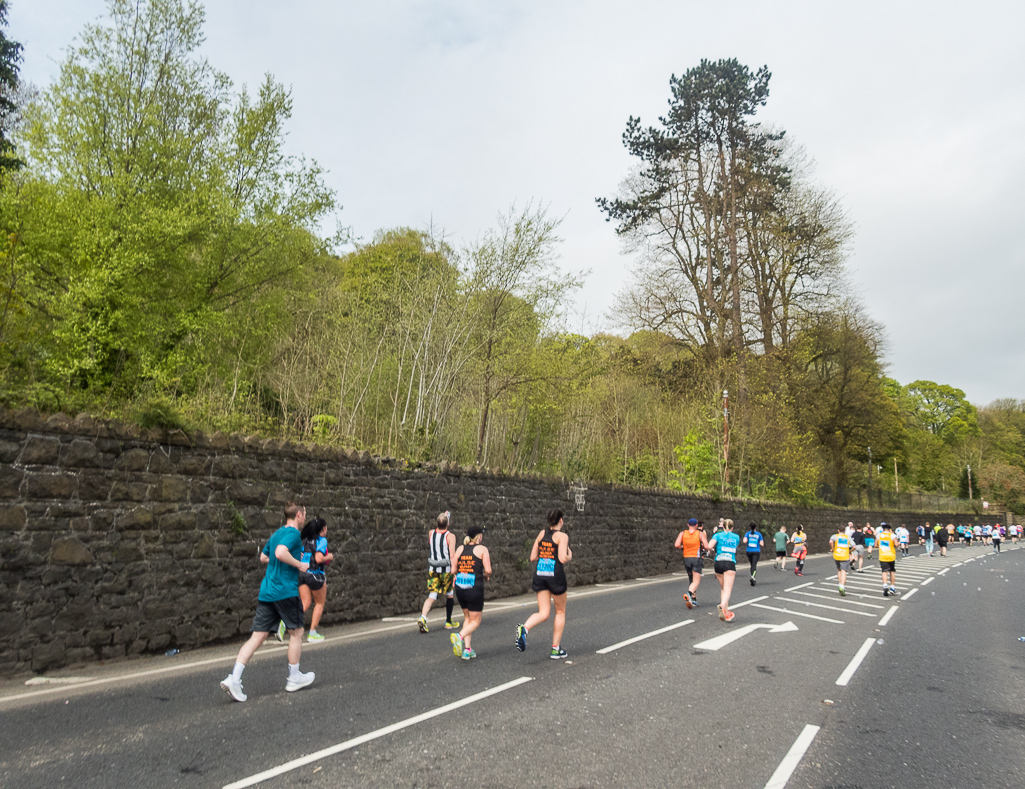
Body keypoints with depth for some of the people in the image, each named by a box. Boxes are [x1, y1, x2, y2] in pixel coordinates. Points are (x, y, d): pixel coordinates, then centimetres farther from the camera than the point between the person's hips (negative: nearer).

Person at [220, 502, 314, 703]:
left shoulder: (276, 534, 16)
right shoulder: (293, 534, -11)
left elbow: (263, 558, 27)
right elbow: (280, 552, -28)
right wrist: (299, 564, -16)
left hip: (266, 593, 8)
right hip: (285, 591, -8)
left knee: (258, 636, 6)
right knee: (296, 632, 9)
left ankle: (233, 678, -4)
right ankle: (294, 678, 18)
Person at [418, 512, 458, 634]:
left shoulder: (431, 533, 2)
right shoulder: (450, 536, -11)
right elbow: (452, 555, -17)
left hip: (432, 569, 3)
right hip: (446, 570, -3)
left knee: (432, 595, 2)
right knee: (450, 595, 15)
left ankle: (423, 617, -22)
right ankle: (448, 622, 24)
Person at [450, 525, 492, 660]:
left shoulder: (460, 549, 8)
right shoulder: (482, 549, -4)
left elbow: (453, 570, 6)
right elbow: (488, 570, -10)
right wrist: (485, 576, 12)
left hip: (459, 588, 5)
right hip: (475, 589, -5)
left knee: (467, 618, 21)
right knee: (475, 621, 7)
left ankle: (467, 649, 14)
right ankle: (459, 636, -19)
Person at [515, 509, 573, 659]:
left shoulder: (542, 533, 9)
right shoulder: (562, 536, -7)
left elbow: (532, 557, 10)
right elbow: (563, 559, -17)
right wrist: (569, 556, 4)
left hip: (540, 574, 5)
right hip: (555, 574, -5)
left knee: (543, 613, 6)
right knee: (560, 612, 14)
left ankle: (524, 628, -23)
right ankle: (556, 649, 17)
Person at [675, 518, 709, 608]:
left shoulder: (682, 533, 3)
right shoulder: (700, 534, -2)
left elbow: (676, 545, -11)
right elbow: (706, 547, -11)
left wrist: (682, 548, 9)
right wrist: (701, 547, 10)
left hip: (686, 558, 3)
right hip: (696, 559, -3)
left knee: (691, 580, 21)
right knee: (696, 581, -7)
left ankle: (694, 598, 24)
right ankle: (689, 593, -33)